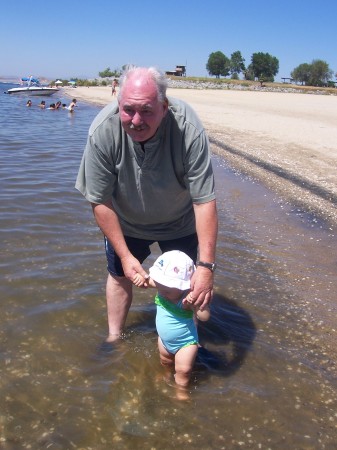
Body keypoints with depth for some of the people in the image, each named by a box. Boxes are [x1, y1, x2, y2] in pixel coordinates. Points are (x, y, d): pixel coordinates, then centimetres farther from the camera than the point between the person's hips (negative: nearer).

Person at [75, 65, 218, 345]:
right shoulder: (103, 131, -33)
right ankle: (114, 337, 38)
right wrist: (125, 254, -21)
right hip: (125, 220, 1)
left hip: (179, 221, -1)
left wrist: (206, 265, -37)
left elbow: (204, 201, -34)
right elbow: (100, 201, -23)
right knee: (120, 275, 14)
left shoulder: (189, 130, -38)